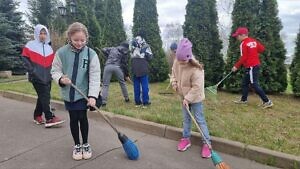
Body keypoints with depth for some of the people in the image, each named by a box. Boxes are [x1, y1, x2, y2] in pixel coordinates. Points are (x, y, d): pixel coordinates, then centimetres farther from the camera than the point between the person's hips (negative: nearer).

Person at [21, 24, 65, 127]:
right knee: (44, 96, -11)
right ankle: (49, 118, -11)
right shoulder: (30, 45, -1)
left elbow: (52, 62, 21)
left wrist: (51, 72, 9)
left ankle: (37, 116, 25)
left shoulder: (49, 48, 15)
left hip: (47, 77, 6)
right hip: (37, 77, -6)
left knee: (43, 97, 11)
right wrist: (32, 71, -12)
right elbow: (25, 59, -4)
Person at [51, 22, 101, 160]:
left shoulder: (91, 54, -9)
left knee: (82, 118, 4)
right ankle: (77, 145, 28)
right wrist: (61, 79, -20)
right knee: (73, 119, 9)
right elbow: (55, 71, 3)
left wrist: (92, 95, -18)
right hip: (68, 94, 1)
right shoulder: (61, 52, -7)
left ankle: (85, 144, 26)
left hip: (83, 93, -1)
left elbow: (95, 76, -11)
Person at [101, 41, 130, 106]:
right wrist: (126, 74, 21)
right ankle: (126, 98, 27)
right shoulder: (124, 53, 15)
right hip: (117, 67, -1)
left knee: (105, 85, 1)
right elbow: (124, 64, 12)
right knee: (122, 83, 18)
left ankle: (103, 102, -8)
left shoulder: (113, 48, 24)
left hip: (108, 66, 1)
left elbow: (104, 50, 17)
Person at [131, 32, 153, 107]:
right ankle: (145, 102, 4)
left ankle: (137, 102, 13)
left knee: (136, 85, 9)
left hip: (135, 68, 4)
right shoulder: (145, 46, -3)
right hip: (143, 68, -4)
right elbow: (149, 57, -2)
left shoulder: (133, 45, 9)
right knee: (144, 85, 1)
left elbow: (131, 56, 12)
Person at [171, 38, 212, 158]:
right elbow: (174, 73, 10)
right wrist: (174, 82, -6)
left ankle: (207, 143, 15)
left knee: (200, 120, 2)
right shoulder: (177, 62, -10)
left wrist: (188, 98, -25)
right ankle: (186, 139, 33)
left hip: (195, 98, -6)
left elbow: (197, 87, -26)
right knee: (186, 119, 18)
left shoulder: (196, 69, -30)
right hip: (184, 96, 6)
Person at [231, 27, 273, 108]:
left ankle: (267, 101, -3)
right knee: (245, 83, 18)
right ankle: (243, 99, 29)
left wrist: (236, 66, -12)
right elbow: (262, 48, 9)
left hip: (251, 67, -10)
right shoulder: (254, 41, 9)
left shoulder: (243, 44, -15)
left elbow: (243, 58, -18)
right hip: (256, 64, 10)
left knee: (255, 85, -5)